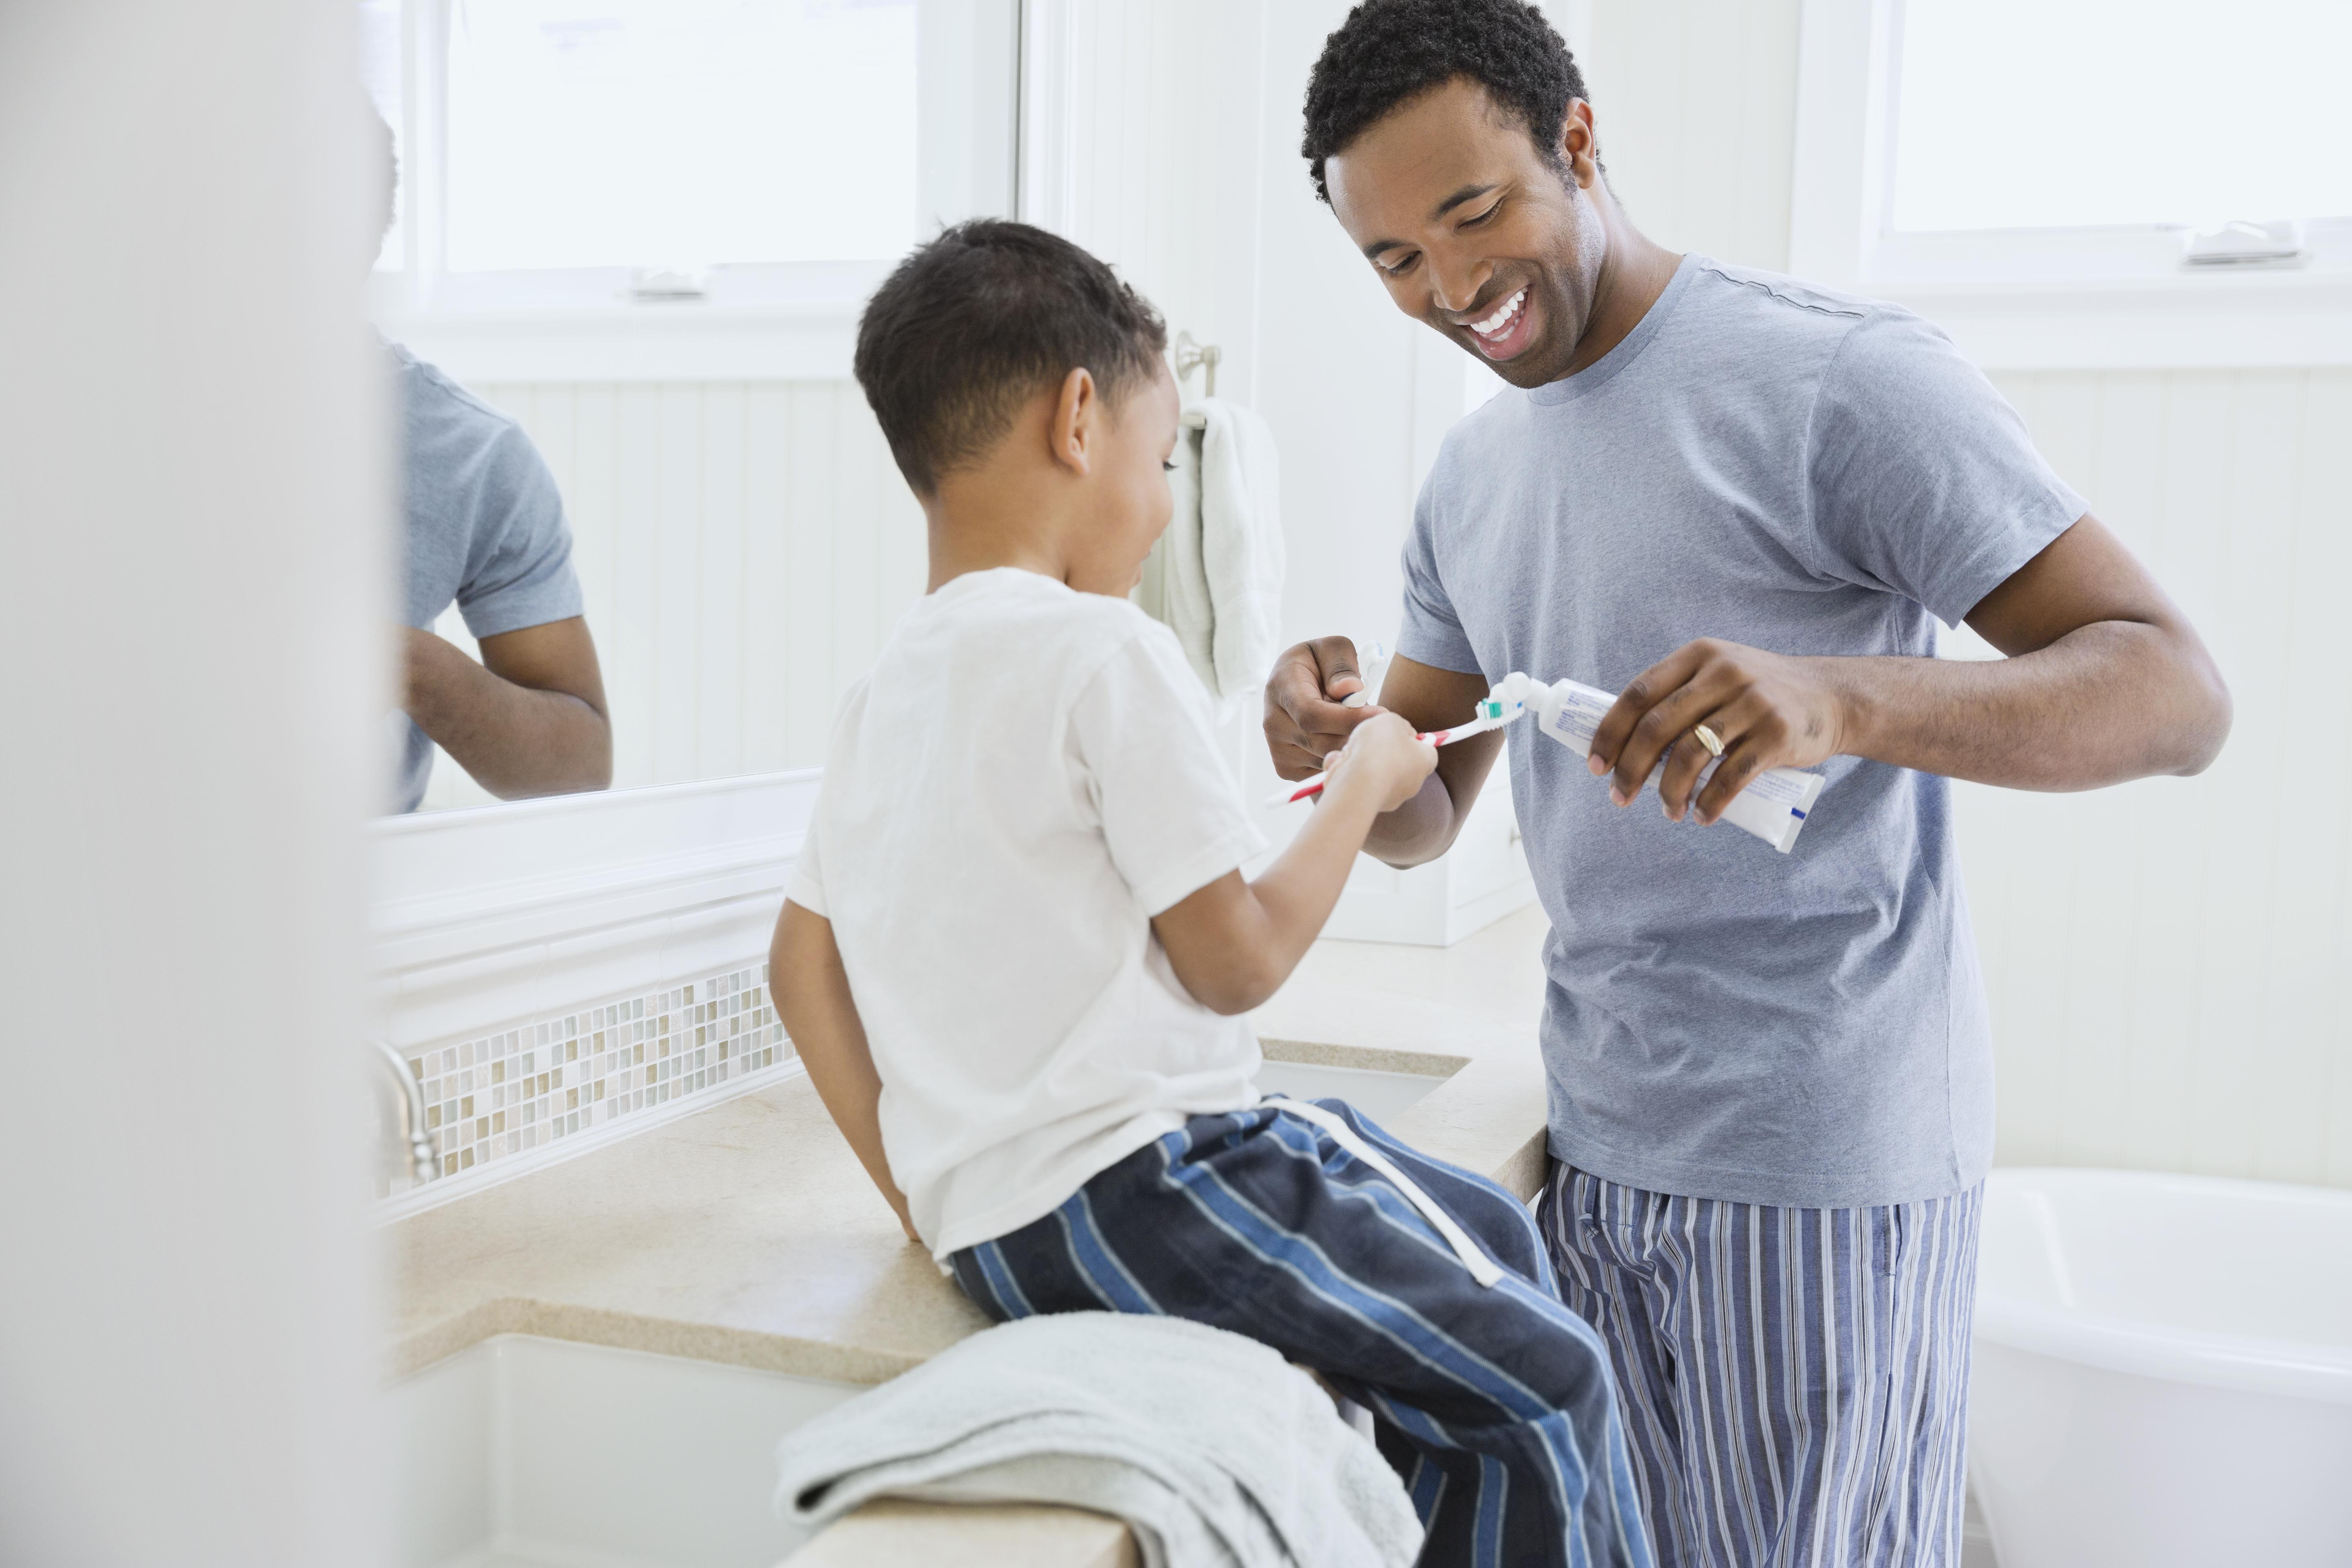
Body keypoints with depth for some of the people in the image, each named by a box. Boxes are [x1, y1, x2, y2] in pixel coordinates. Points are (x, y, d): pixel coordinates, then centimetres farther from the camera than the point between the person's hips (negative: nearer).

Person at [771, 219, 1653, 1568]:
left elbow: (803, 960, 12)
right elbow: (1235, 961, -14)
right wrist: (1365, 786, 1)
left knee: (1491, 1237, 21)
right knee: (1547, 1380, 1)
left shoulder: (887, 684, 11)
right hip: (1133, 1192, -9)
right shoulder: (1109, 653, -16)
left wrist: (919, 1193, 13)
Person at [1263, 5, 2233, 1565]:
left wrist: (1840, 700, -34)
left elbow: (2177, 690, -16)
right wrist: (1345, 742, -13)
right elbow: (1425, 821, 12)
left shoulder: (1841, 376, -12)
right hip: (1597, 1144, 7)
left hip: (1826, 1159, -6)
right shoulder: (1469, 478, 10)